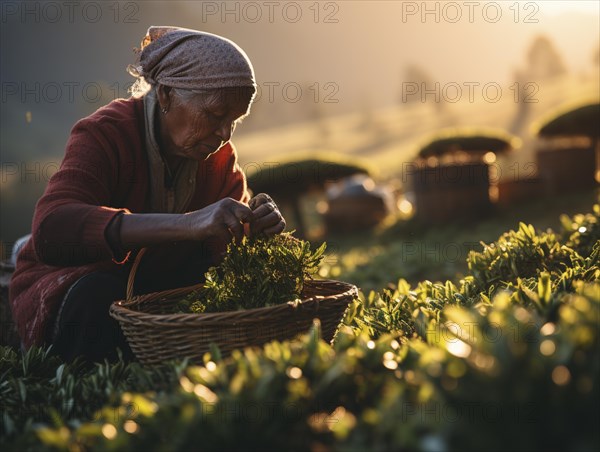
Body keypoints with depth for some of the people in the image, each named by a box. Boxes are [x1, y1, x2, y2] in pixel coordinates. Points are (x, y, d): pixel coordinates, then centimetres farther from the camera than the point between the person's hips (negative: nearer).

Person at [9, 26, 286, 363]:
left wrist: (257, 229, -34)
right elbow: (51, 230, -42)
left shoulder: (220, 155, -5)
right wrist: (187, 224, -53)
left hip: (156, 284, 5)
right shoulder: (105, 134, -23)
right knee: (99, 297, -37)